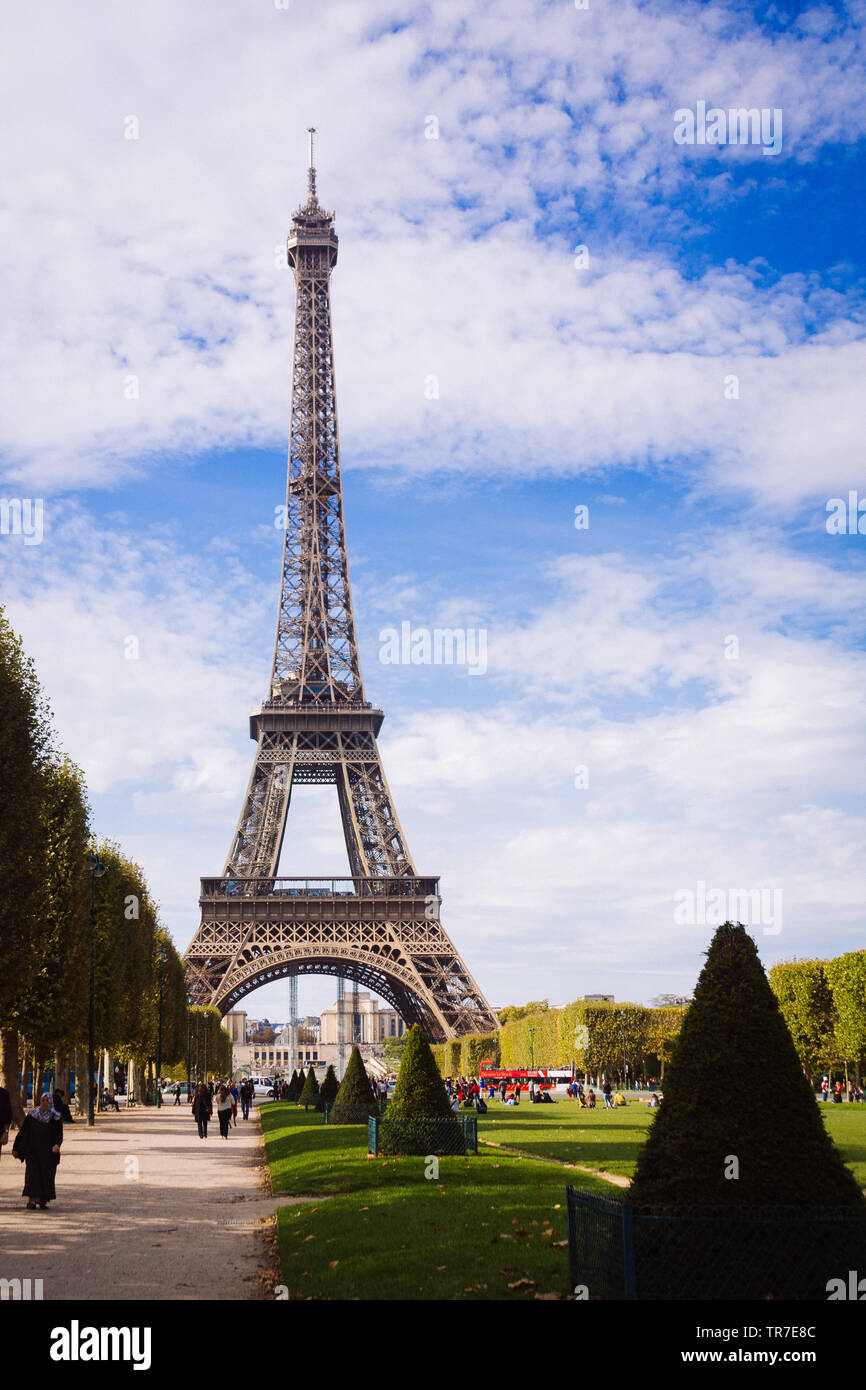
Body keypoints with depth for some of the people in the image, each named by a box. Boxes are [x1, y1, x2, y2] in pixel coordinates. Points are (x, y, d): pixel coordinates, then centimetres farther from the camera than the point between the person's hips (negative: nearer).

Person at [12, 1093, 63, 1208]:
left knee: (46, 1176, 2)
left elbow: (59, 1134, -6)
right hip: (32, 1150, 0)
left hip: (48, 1152, 0)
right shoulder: (31, 1115, 3)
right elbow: (22, 1132, 6)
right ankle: (32, 1200, -13)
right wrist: (16, 1148, 3)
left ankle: (43, 1200, 14)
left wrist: (57, 1144, -26)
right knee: (32, 1173, -10)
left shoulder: (55, 1117, 1)